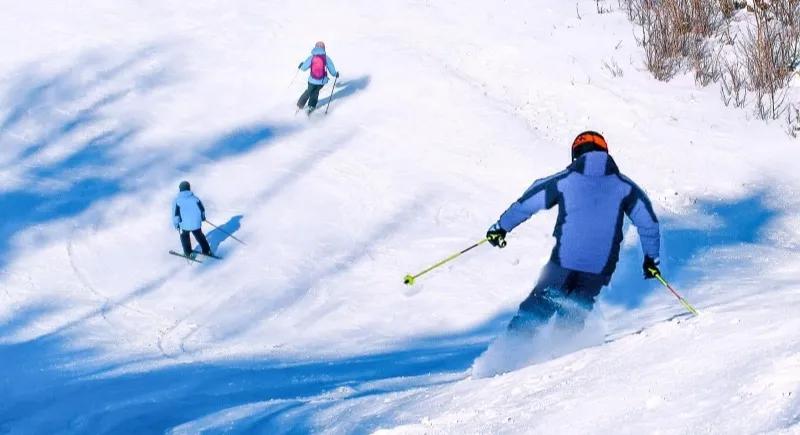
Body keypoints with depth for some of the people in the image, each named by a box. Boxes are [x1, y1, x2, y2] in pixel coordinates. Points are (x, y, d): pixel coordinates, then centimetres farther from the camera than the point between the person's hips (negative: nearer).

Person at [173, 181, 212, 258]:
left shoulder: (178, 200, -11)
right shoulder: (195, 198, -4)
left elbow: (176, 214, -9)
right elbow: (202, 209, 6)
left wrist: (176, 223, 5)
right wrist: (203, 217, 25)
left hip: (184, 224, -2)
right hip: (196, 223, 2)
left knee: (184, 237, 24)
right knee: (199, 236, 24)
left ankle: (188, 253, 24)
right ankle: (206, 251, 27)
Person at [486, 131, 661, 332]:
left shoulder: (564, 180, 2)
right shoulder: (623, 186, 6)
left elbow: (527, 203, 8)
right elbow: (648, 221, 10)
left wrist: (501, 227, 20)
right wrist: (651, 258, 20)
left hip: (564, 260, -1)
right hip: (601, 265, 1)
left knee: (540, 304, 13)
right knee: (576, 309, 18)